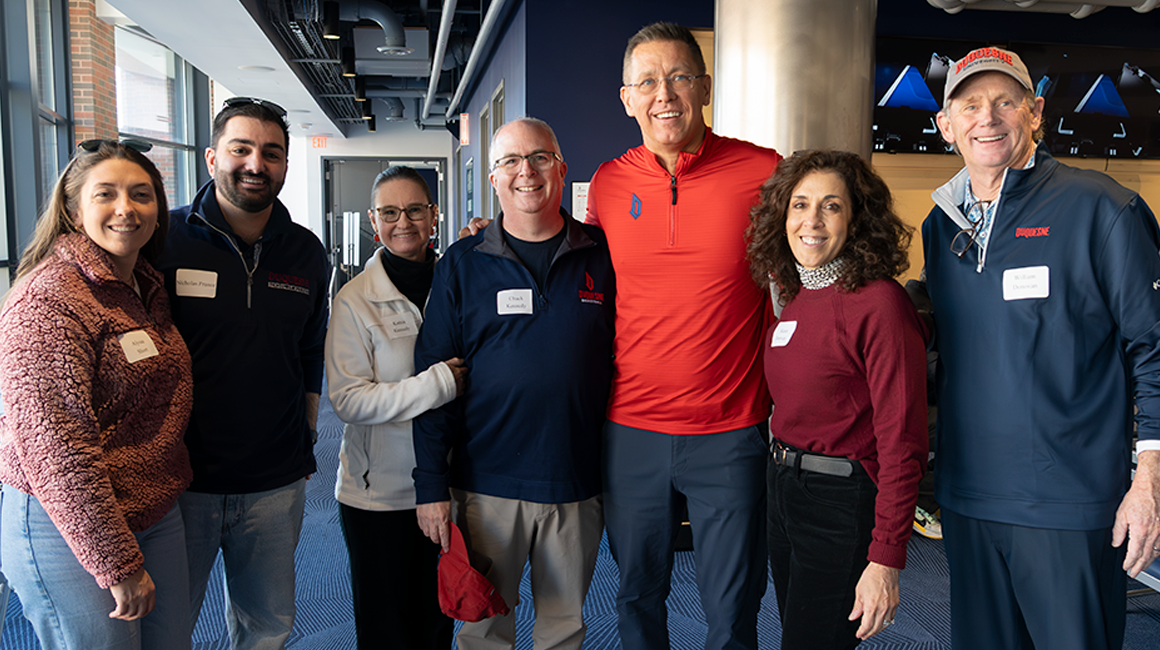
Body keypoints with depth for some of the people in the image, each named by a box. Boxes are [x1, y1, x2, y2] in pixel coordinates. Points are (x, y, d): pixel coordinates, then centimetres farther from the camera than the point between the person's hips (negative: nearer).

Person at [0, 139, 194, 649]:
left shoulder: (147, 288, 9)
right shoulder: (48, 301, -18)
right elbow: (54, 451, -22)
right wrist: (119, 564, -20)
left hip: (158, 515, 8)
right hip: (67, 528, -8)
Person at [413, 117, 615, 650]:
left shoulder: (602, 257, 2)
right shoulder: (462, 264, 0)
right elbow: (432, 375, 0)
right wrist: (431, 484, -5)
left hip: (577, 484, 1)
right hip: (487, 482, -1)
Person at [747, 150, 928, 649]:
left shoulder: (878, 302, -18)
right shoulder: (794, 296, 6)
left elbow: (902, 442, -20)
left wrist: (885, 560, -21)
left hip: (842, 504, -8)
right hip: (783, 490, 8)